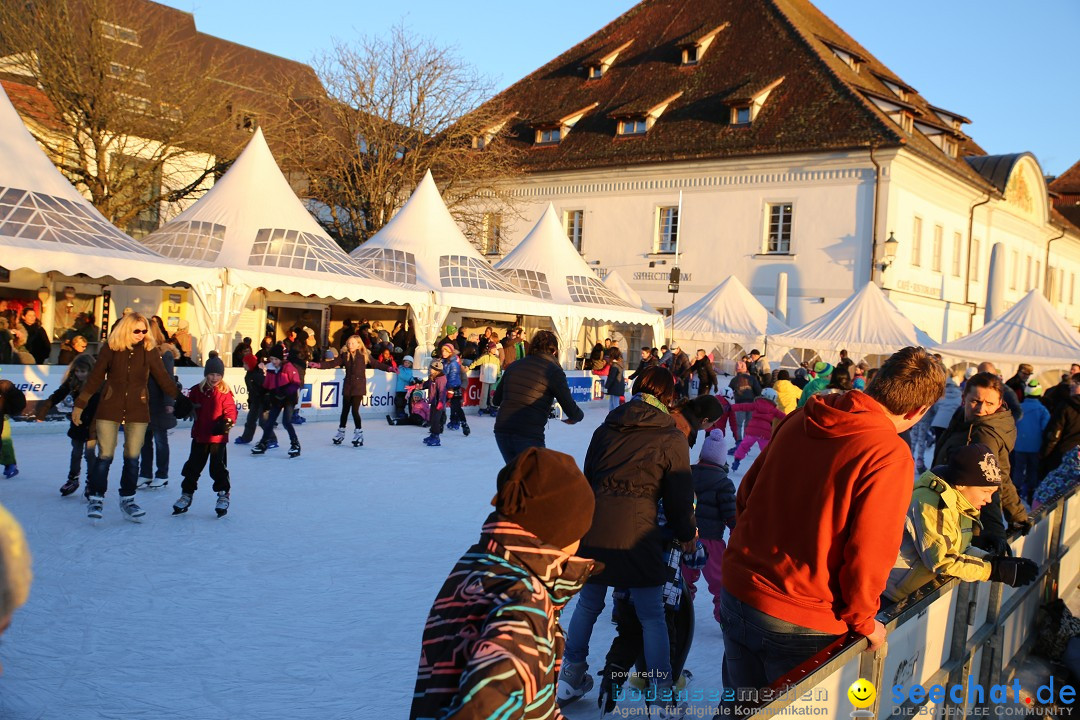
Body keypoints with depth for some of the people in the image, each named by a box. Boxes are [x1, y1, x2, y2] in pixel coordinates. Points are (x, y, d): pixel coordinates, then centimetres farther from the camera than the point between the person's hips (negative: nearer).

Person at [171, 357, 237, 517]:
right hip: (199, 436, 4)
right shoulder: (197, 390, 4)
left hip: (218, 437, -4)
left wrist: (226, 422, -27)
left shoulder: (225, 393, -6)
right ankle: (187, 494, 23)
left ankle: (223, 495, 13)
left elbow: (231, 411, -9)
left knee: (218, 467, -1)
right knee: (193, 466, 11)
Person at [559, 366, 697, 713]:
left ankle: (571, 677, 29)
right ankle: (662, 693, 15)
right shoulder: (672, 439, -1)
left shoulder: (605, 429, 11)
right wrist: (687, 535, 20)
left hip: (593, 528, 4)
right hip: (637, 533, -4)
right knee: (652, 617, 9)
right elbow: (680, 496, 4)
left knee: (588, 604, 21)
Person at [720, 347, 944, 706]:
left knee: (740, 708, 23)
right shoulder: (890, 456, -19)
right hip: (802, 625, -5)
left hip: (737, 595, 6)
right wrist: (862, 621, -2)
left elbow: (746, 493, 8)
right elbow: (868, 555, -20)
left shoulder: (801, 419, -1)